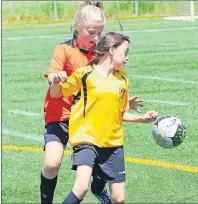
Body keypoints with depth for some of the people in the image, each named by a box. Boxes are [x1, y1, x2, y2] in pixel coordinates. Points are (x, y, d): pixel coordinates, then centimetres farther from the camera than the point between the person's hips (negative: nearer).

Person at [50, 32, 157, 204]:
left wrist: (142, 118, 8)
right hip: (87, 139, -5)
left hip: (113, 144, 5)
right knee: (82, 188, -27)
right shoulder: (85, 73, -4)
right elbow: (56, 94, 4)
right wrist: (56, 81, -17)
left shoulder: (122, 79, 10)